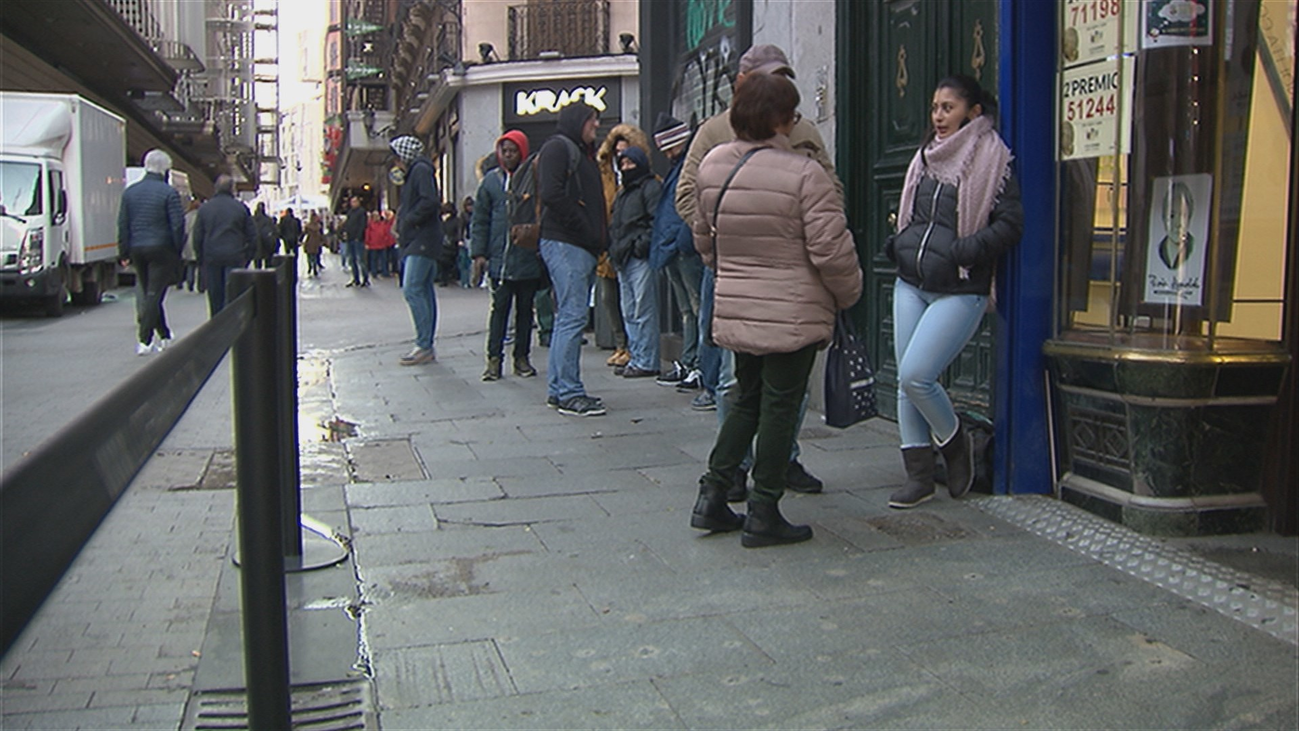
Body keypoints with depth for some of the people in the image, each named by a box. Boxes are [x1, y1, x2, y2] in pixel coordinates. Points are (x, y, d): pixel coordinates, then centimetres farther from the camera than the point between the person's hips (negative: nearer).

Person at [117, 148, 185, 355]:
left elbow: (122, 225, 8)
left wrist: (124, 253, 11)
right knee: (154, 294, -4)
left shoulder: (129, 192, 8)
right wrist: (178, 251, -1)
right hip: (161, 249, -5)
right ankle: (144, 340, -9)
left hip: (137, 250, 5)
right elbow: (178, 225, -11)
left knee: (147, 293, 16)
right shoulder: (169, 193, -9)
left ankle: (164, 336, 25)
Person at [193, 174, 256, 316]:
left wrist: (201, 259, 12)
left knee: (214, 295, 9)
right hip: (235, 256, -2)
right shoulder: (241, 207, -1)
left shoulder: (204, 208, 3)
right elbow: (252, 235, 1)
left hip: (211, 257, 2)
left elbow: (197, 237, 6)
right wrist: (248, 257, 9)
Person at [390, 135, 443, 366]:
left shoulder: (421, 169, -7)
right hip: (415, 241, 10)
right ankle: (427, 347, 11)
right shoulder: (414, 172, 22)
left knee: (411, 289, -14)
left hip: (422, 240, -10)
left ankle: (424, 346, -14)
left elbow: (430, 201, -20)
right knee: (424, 291, 9)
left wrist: (407, 223, -14)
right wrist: (401, 229, 9)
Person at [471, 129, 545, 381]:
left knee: (525, 308, 9)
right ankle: (494, 358, 5)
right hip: (499, 259, 1)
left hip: (528, 259, -1)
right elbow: (480, 219, 7)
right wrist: (478, 252, 0)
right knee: (499, 307, 1)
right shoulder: (491, 180, 6)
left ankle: (521, 357, 17)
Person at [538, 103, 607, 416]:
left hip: (583, 248, 10)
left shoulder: (581, 152, 26)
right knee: (572, 317, -12)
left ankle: (558, 390, 16)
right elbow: (551, 194, -17)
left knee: (569, 318, 11)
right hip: (565, 244, -10)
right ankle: (568, 393, -11)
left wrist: (598, 240, 8)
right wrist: (586, 229, -16)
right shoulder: (557, 147, -4)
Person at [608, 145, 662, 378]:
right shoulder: (623, 193, 24)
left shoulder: (651, 187, -4)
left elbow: (656, 220, -13)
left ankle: (647, 362, -7)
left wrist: (642, 244, -19)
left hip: (640, 259, -10)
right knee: (629, 313, 11)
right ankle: (636, 358, 16)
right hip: (623, 260, 10)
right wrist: (613, 248, 15)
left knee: (644, 312, -8)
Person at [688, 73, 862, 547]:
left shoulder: (711, 167, 5)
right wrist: (848, 294, 2)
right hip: (793, 316, -6)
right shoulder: (803, 174, -16)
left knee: (746, 399, 21)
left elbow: (703, 238, 17)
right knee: (780, 407, 4)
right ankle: (763, 515, 12)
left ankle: (712, 495, 20)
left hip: (735, 311, 6)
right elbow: (831, 250, -16)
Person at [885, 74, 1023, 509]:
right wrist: (897, 244, 9)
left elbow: (1010, 223, -11)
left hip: (958, 291, -7)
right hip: (910, 285, 7)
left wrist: (964, 252, -18)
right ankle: (919, 476, 14)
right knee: (906, 382, 5)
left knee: (915, 376, -15)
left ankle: (955, 444, 13)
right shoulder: (926, 157, 14)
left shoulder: (992, 159, -6)